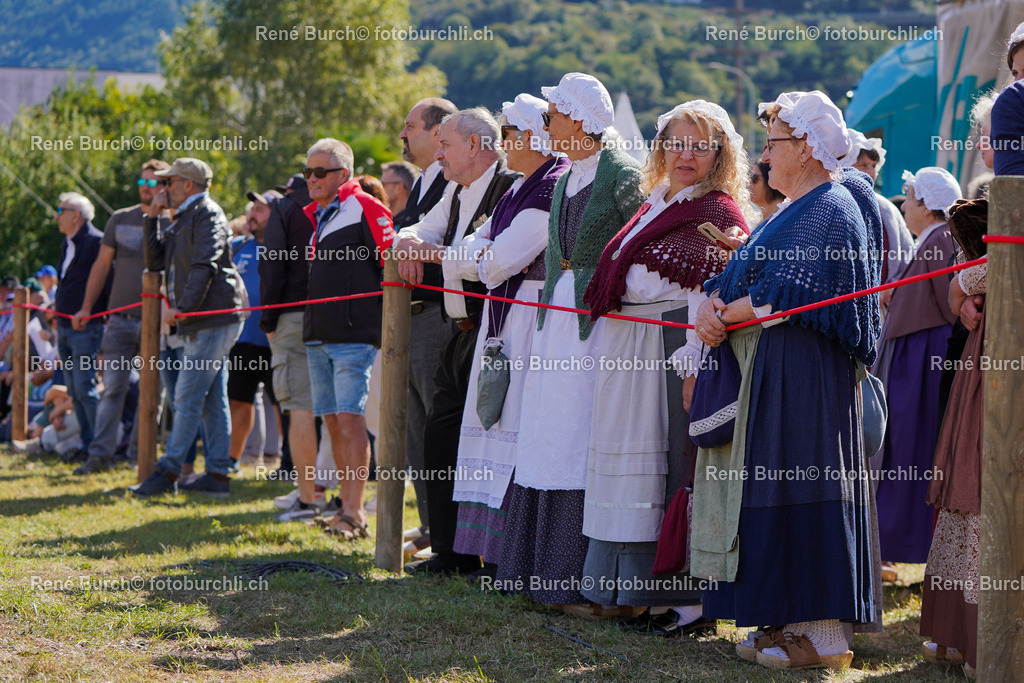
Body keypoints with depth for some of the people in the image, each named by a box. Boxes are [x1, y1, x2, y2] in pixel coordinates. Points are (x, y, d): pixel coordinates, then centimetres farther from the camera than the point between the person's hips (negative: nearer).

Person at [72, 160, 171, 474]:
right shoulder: (120, 219, 9)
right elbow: (102, 265, 13)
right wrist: (86, 307, 8)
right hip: (120, 318, 1)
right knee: (113, 386, -3)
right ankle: (100, 454, -3)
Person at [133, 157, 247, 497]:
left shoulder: (207, 214, -9)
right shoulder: (183, 220, 22)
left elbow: (204, 265, -19)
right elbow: (155, 261, 20)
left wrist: (182, 306, -24)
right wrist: (152, 218, 12)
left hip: (214, 319, -10)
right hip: (205, 322, 10)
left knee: (188, 397, -9)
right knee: (213, 399, 8)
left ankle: (168, 470, -8)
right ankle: (217, 474, 9)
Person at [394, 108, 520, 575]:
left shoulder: (511, 189, -14)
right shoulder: (457, 192, 16)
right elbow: (419, 233, 23)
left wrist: (434, 252, -11)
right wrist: (408, 242, -2)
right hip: (459, 335, 10)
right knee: (440, 439, 11)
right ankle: (450, 551, 19)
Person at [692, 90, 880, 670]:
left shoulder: (831, 211, -11)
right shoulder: (793, 211, 21)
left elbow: (798, 293, -21)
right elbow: (737, 276, 17)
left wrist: (731, 313, -8)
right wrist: (712, 304, -5)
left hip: (804, 376, -10)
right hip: (764, 374, 10)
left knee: (800, 494, -9)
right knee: (775, 493, 9)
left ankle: (825, 638, -7)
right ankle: (793, 621, 13)